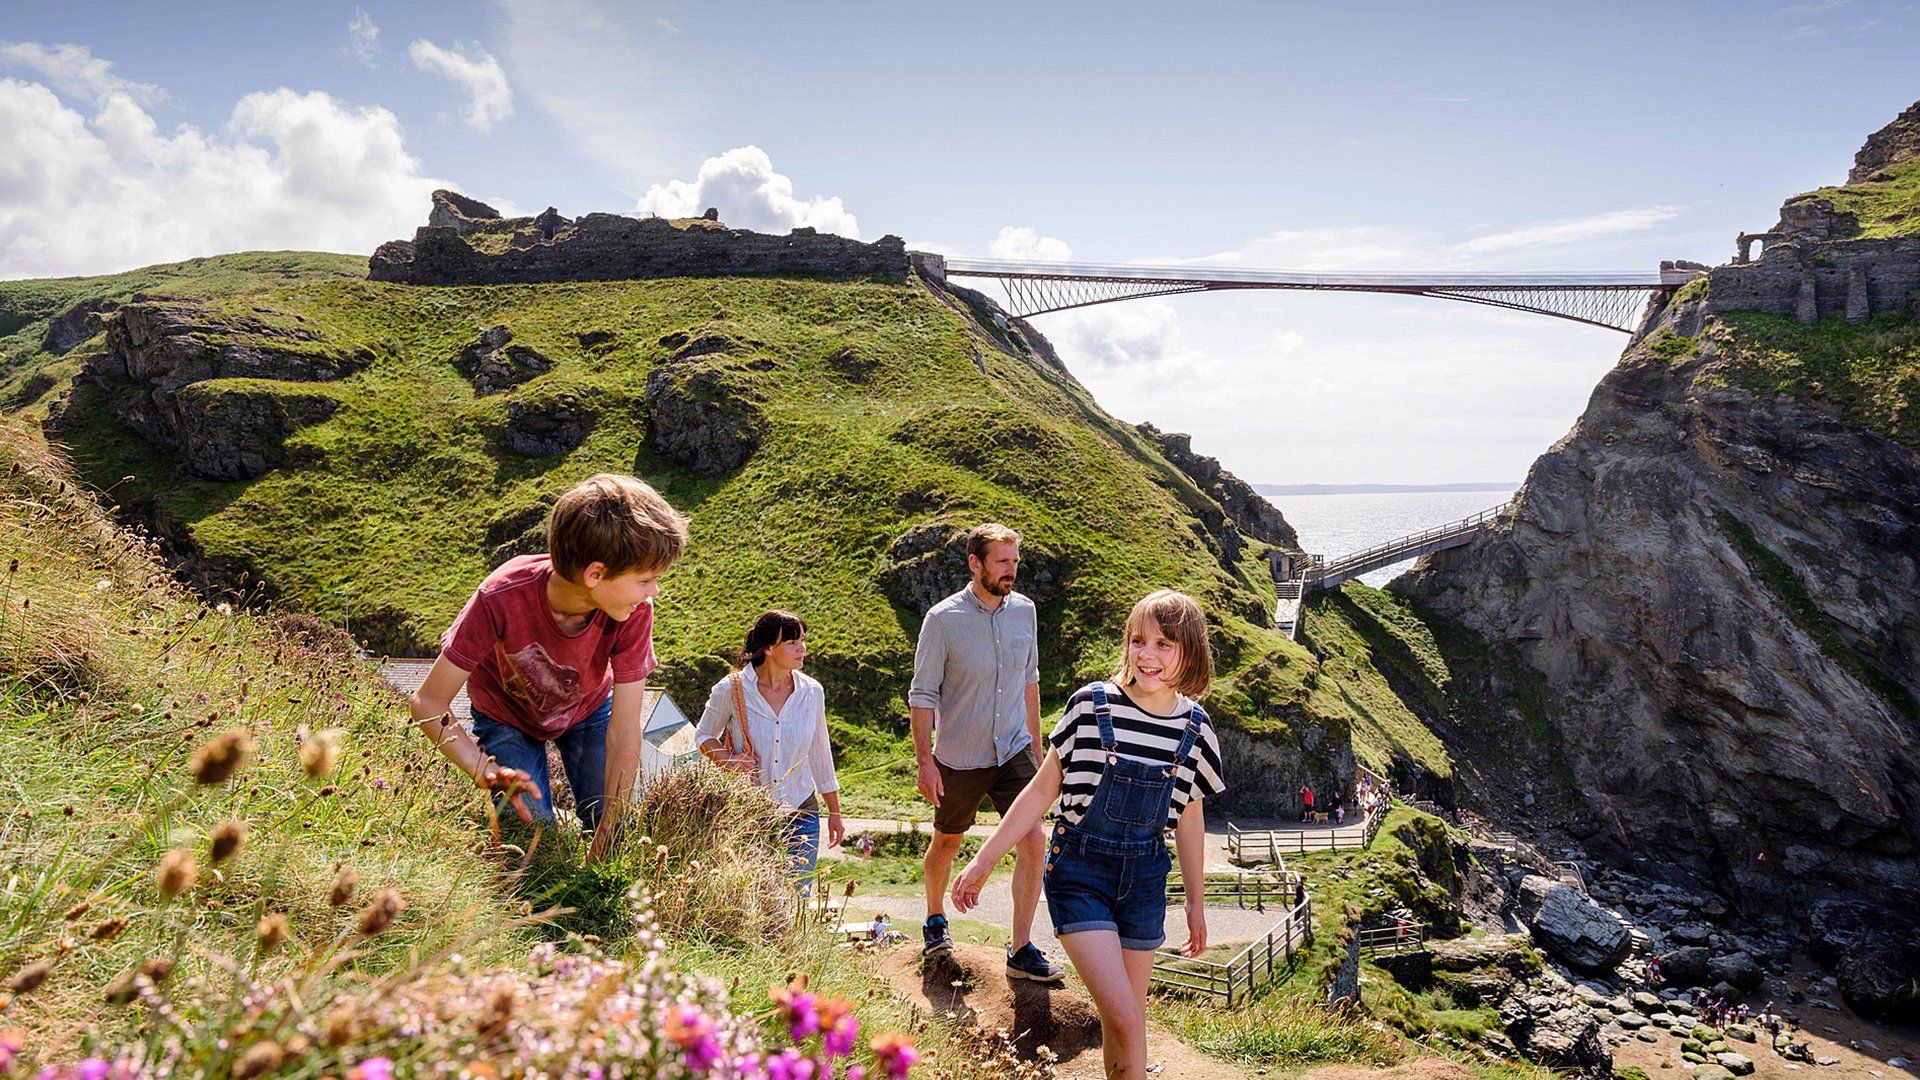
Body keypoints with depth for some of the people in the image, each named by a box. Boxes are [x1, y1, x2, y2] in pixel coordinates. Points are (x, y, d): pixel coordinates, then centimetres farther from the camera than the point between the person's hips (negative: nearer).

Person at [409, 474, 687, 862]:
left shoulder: (634, 611, -33)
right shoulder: (501, 598, -40)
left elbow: (624, 734, -30)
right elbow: (428, 703, -31)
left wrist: (607, 842, -32)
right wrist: (487, 772, -47)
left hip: (589, 710, 2)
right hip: (507, 718, -2)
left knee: (620, 839, -5)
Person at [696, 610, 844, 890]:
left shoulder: (811, 691, 0)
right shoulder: (732, 690, -8)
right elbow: (704, 736, 7)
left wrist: (834, 812, 14)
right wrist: (726, 759, -14)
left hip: (800, 814, 2)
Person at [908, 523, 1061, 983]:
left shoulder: (1024, 610, -1)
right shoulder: (943, 620, -14)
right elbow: (923, 695, -9)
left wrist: (1035, 744, 16)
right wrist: (925, 762, -13)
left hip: (1013, 751, 3)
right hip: (958, 760, -3)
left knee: (1033, 842, -9)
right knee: (947, 843, 16)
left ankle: (1021, 950, 3)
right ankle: (935, 919, 43)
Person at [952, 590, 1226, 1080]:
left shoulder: (1195, 727, -1)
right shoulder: (1092, 705, -11)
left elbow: (1189, 819, 11)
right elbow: (1043, 790, -3)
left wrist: (1196, 902, 18)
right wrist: (984, 861, -3)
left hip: (1144, 877, 3)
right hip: (1080, 870, -3)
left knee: (1126, 1018, 11)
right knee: (1124, 1019, -14)